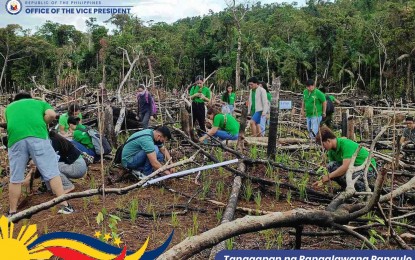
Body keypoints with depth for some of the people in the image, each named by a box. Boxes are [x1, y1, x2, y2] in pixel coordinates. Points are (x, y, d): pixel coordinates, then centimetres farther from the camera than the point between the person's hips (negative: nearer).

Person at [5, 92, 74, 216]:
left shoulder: (10, 107, 36)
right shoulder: (39, 102, 30)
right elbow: (52, 114, 10)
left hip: (15, 138, 2)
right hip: (38, 135, -2)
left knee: (15, 178, 12)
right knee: (52, 172, 1)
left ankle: (12, 212, 22)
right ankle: (64, 206, 1)